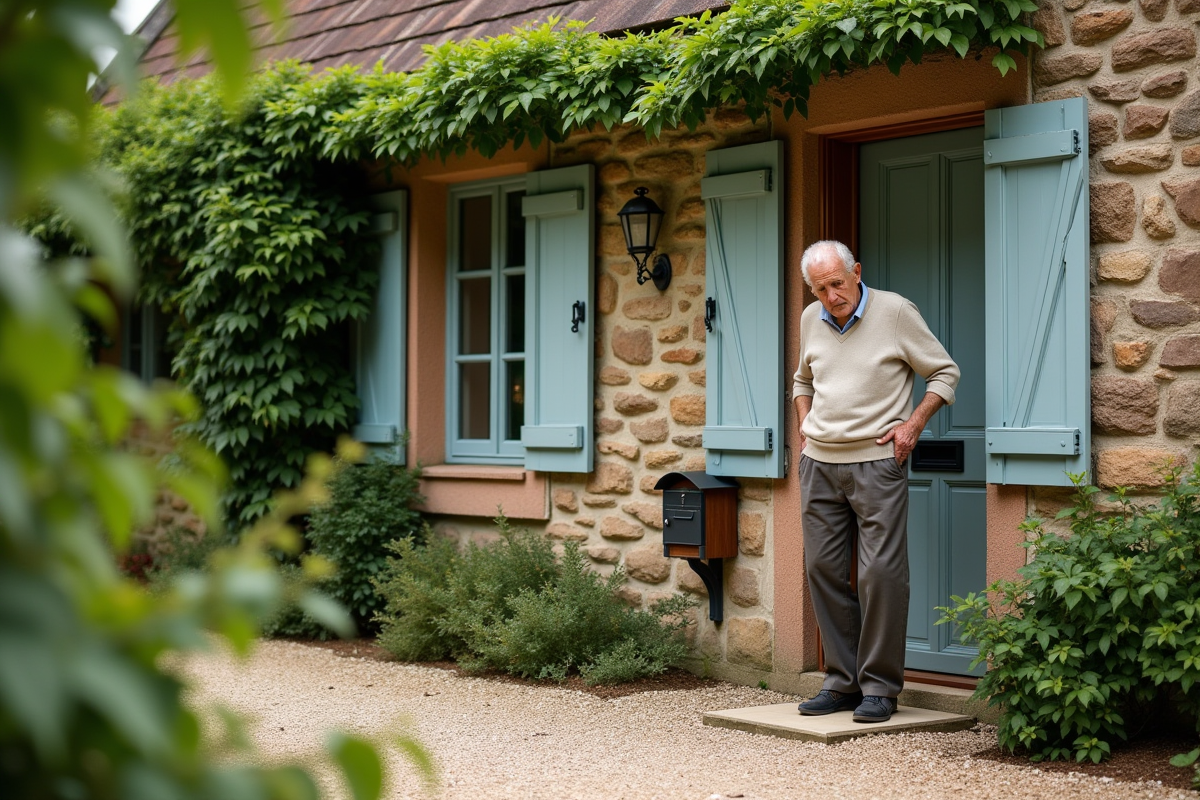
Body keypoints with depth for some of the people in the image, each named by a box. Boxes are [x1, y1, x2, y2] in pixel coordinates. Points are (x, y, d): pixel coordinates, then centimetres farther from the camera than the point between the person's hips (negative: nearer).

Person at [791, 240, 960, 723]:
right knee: (823, 569, 5)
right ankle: (842, 681, 15)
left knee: (881, 572, -9)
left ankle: (880, 687, 0)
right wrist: (805, 425, 13)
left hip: (876, 461, -5)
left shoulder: (895, 312, -5)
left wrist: (914, 423, -9)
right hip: (819, 462, 5)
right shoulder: (811, 320, 10)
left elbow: (945, 373, 1)